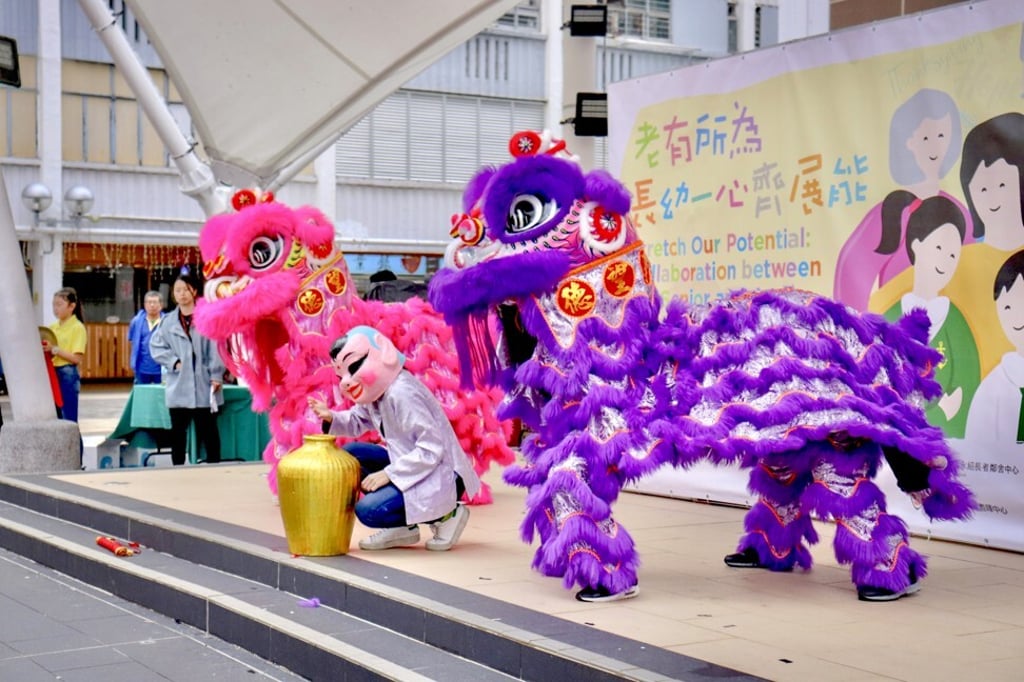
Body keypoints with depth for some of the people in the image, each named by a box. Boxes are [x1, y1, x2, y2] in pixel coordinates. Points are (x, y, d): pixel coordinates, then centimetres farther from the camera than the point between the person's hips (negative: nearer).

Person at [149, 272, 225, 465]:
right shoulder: (168, 321, 7)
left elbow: (215, 348, -6)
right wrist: (174, 362, -7)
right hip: (178, 386, 3)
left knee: (208, 430, 4)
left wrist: (216, 376, -9)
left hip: (204, 385, -3)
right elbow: (155, 345, 8)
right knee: (177, 431, 8)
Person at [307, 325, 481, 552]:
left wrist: (388, 474, -23)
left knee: (368, 511, -21)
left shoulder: (401, 393, -22)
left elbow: (432, 449, -26)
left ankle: (445, 515, -3)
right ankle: (401, 528, 9)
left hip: (442, 477, -10)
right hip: (415, 465, 10)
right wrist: (330, 417, -5)